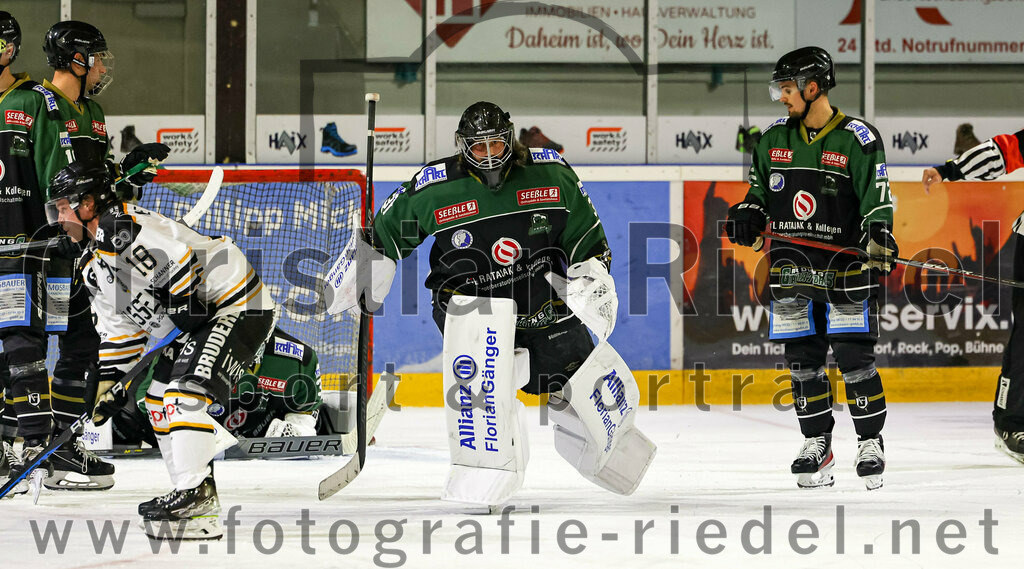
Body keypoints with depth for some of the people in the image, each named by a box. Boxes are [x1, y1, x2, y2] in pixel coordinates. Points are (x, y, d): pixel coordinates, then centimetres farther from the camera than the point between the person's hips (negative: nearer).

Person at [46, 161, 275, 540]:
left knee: (185, 391, -22)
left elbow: (180, 258, -29)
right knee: (157, 395, 12)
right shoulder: (93, 267, 15)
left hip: (238, 306, -11)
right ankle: (199, 493, 15)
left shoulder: (123, 227, -20)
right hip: (197, 323, 11)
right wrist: (109, 382, 12)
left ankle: (194, 497, -22)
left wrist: (183, 305, -24)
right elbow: (118, 327, 19)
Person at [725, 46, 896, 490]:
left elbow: (876, 198, -8)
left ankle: (870, 442, 4)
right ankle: (816, 444, 14)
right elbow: (760, 188, 21)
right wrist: (747, 217, 3)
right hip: (791, 266, 5)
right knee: (802, 357, 5)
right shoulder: (774, 138, 9)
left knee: (853, 353, -7)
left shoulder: (856, 139, -6)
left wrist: (879, 235, -24)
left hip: (845, 263, -5)